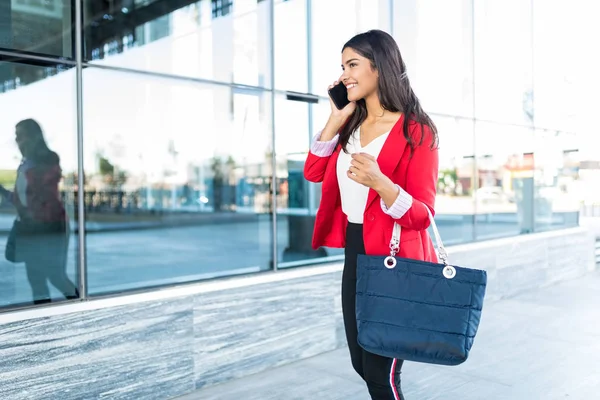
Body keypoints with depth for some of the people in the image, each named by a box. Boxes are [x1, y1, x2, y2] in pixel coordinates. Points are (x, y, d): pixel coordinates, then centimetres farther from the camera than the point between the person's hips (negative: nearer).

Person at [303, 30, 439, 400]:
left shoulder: (416, 131, -14)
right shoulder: (353, 126, 9)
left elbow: (421, 215, -18)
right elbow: (313, 172, 4)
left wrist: (379, 182, -36)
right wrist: (337, 118, -1)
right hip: (355, 253, 8)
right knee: (362, 363, 18)